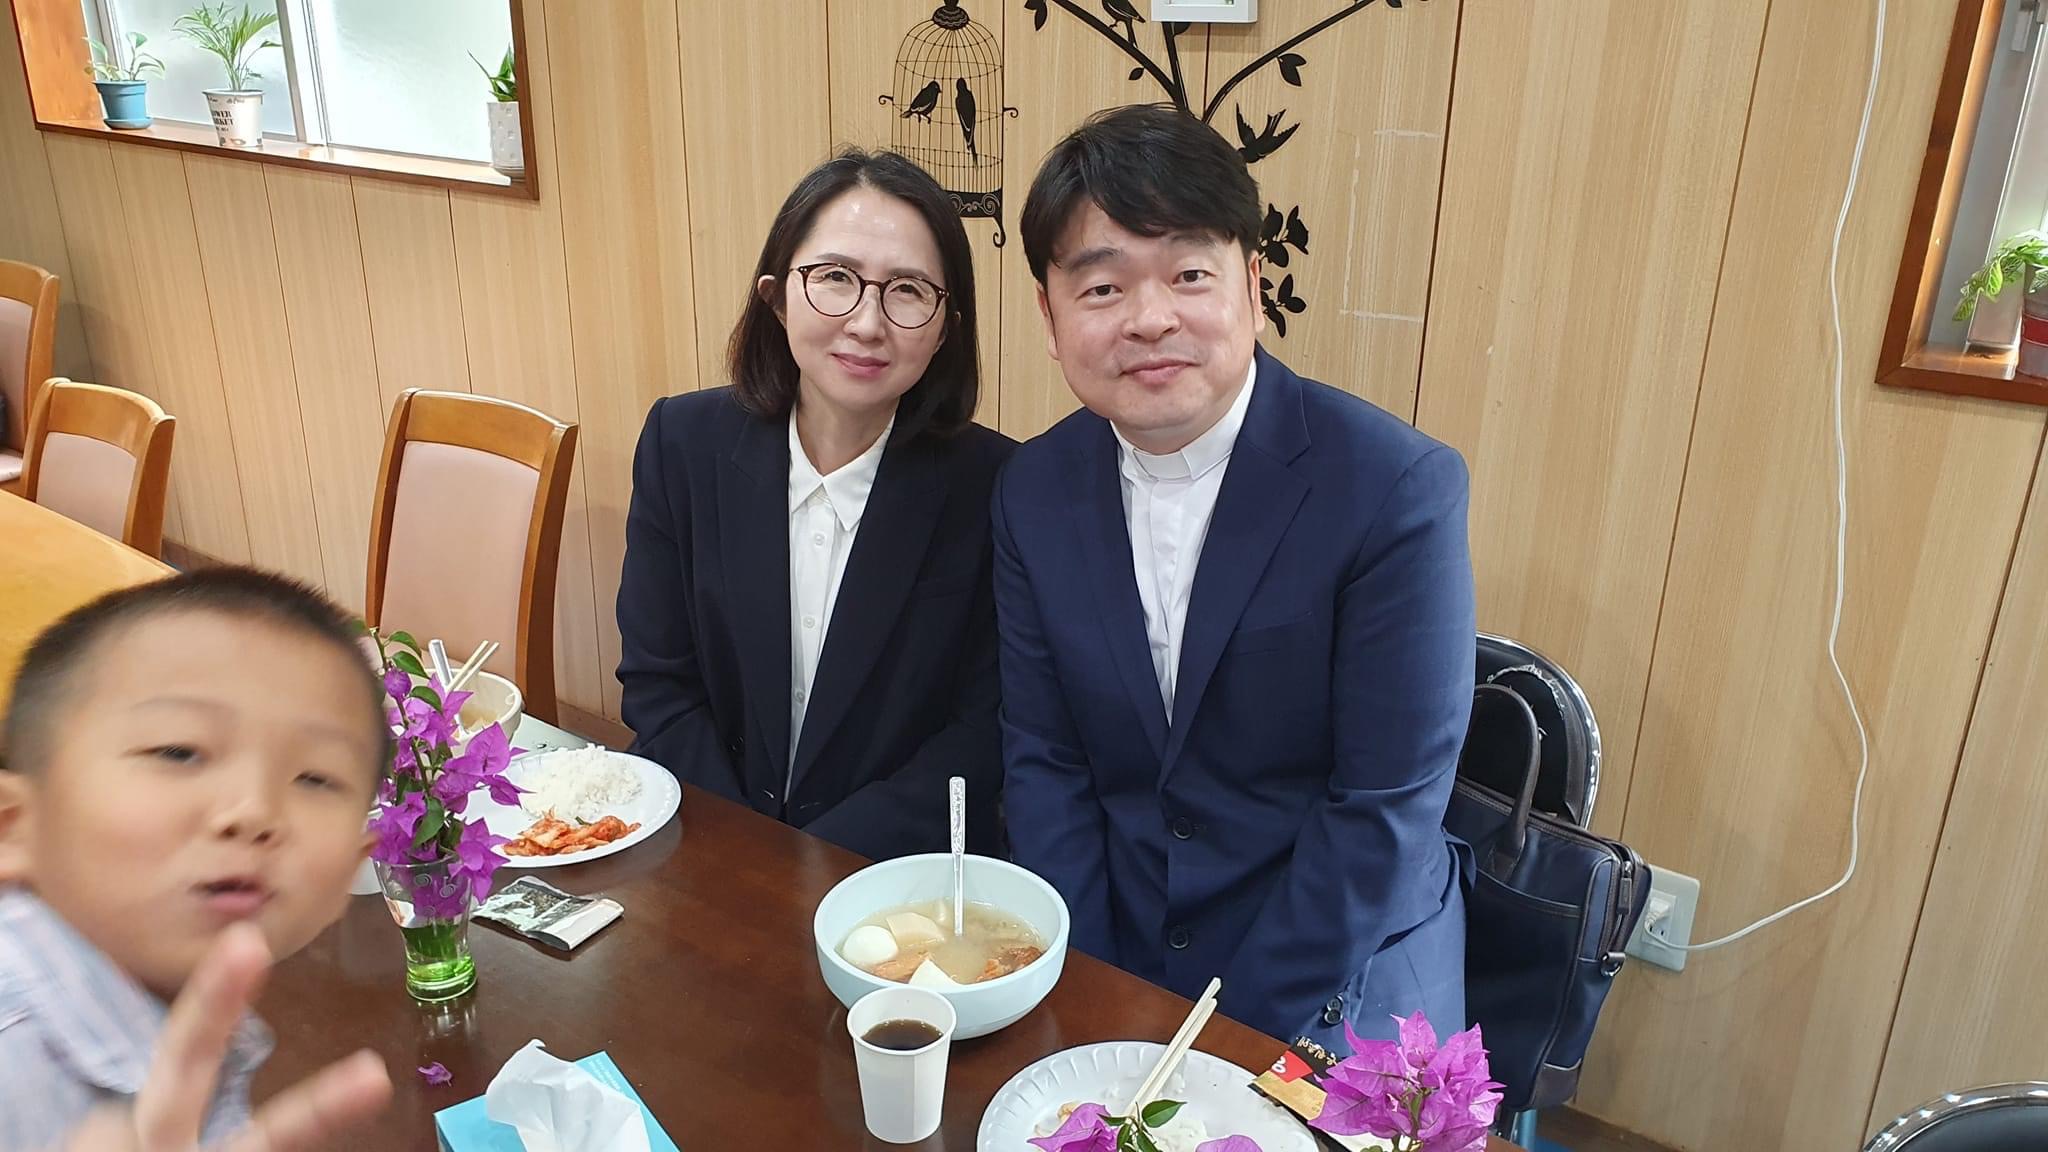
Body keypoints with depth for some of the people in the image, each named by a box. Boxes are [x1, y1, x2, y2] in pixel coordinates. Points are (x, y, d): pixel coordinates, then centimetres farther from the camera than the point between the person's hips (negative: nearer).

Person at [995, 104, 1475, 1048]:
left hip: (1330, 986, -3)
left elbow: (1386, 811, -15)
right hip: (1110, 966, 4)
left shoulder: (1398, 489, -16)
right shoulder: (1035, 490, -2)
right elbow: (1042, 760, 1)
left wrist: (1243, 1040, -13)